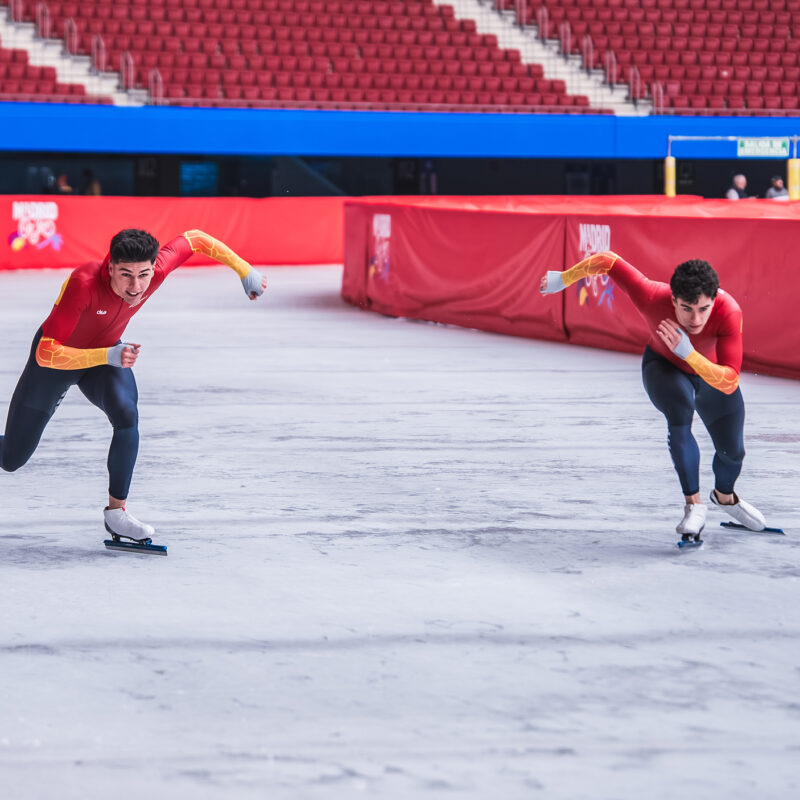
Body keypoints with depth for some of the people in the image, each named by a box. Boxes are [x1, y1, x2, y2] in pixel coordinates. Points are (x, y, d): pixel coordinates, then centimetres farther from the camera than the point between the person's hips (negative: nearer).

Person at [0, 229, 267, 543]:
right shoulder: (83, 283, -42)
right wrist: (108, 356, -52)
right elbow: (46, 354, -42)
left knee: (126, 414, -29)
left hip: (108, 353, 3)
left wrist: (245, 271, -7)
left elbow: (195, 239, -9)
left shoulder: (155, 269, -29)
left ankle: (115, 512, -13)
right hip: (56, 359, -3)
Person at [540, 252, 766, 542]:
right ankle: (694, 505, -20)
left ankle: (725, 496, 47)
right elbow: (607, 261, -29)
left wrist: (689, 354, -57)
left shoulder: (728, 312, -43)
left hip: (711, 372, 1)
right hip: (664, 368, -1)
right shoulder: (652, 298, -42)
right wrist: (562, 279, -14)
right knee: (679, 420, -33)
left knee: (732, 450, 11)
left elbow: (729, 382, -45)